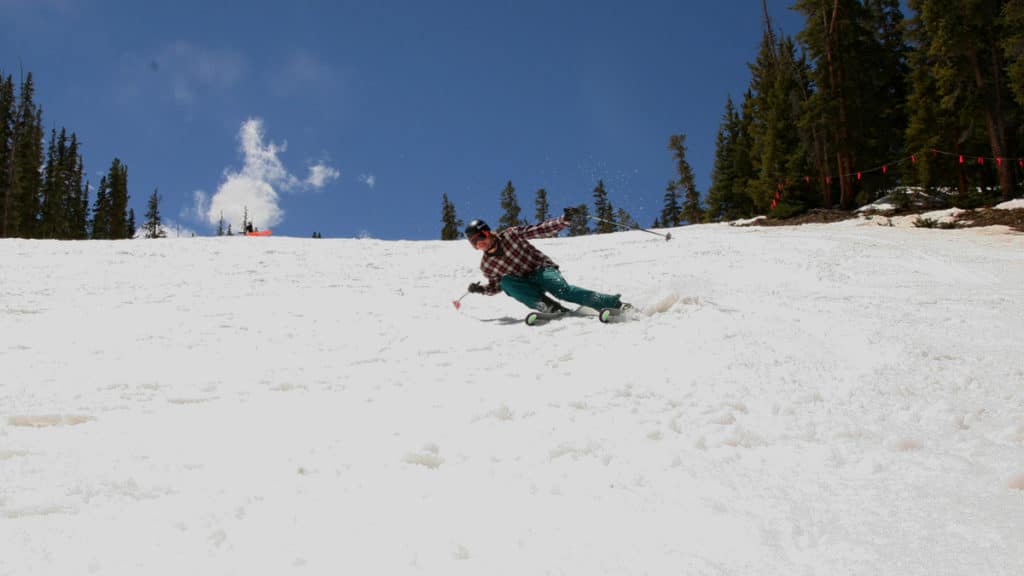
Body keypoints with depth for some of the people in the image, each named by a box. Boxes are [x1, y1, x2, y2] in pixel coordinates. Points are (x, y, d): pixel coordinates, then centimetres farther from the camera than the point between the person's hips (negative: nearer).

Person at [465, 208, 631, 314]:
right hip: (525, 284, 3)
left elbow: (540, 230, -9)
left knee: (561, 289, -31)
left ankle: (615, 304, -32)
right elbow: (495, 286, 14)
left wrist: (564, 220, -21)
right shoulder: (486, 265, 1)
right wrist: (480, 289, -5)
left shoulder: (510, 235, -7)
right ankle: (548, 306, -34)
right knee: (506, 282, -27)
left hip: (542, 269, -3)